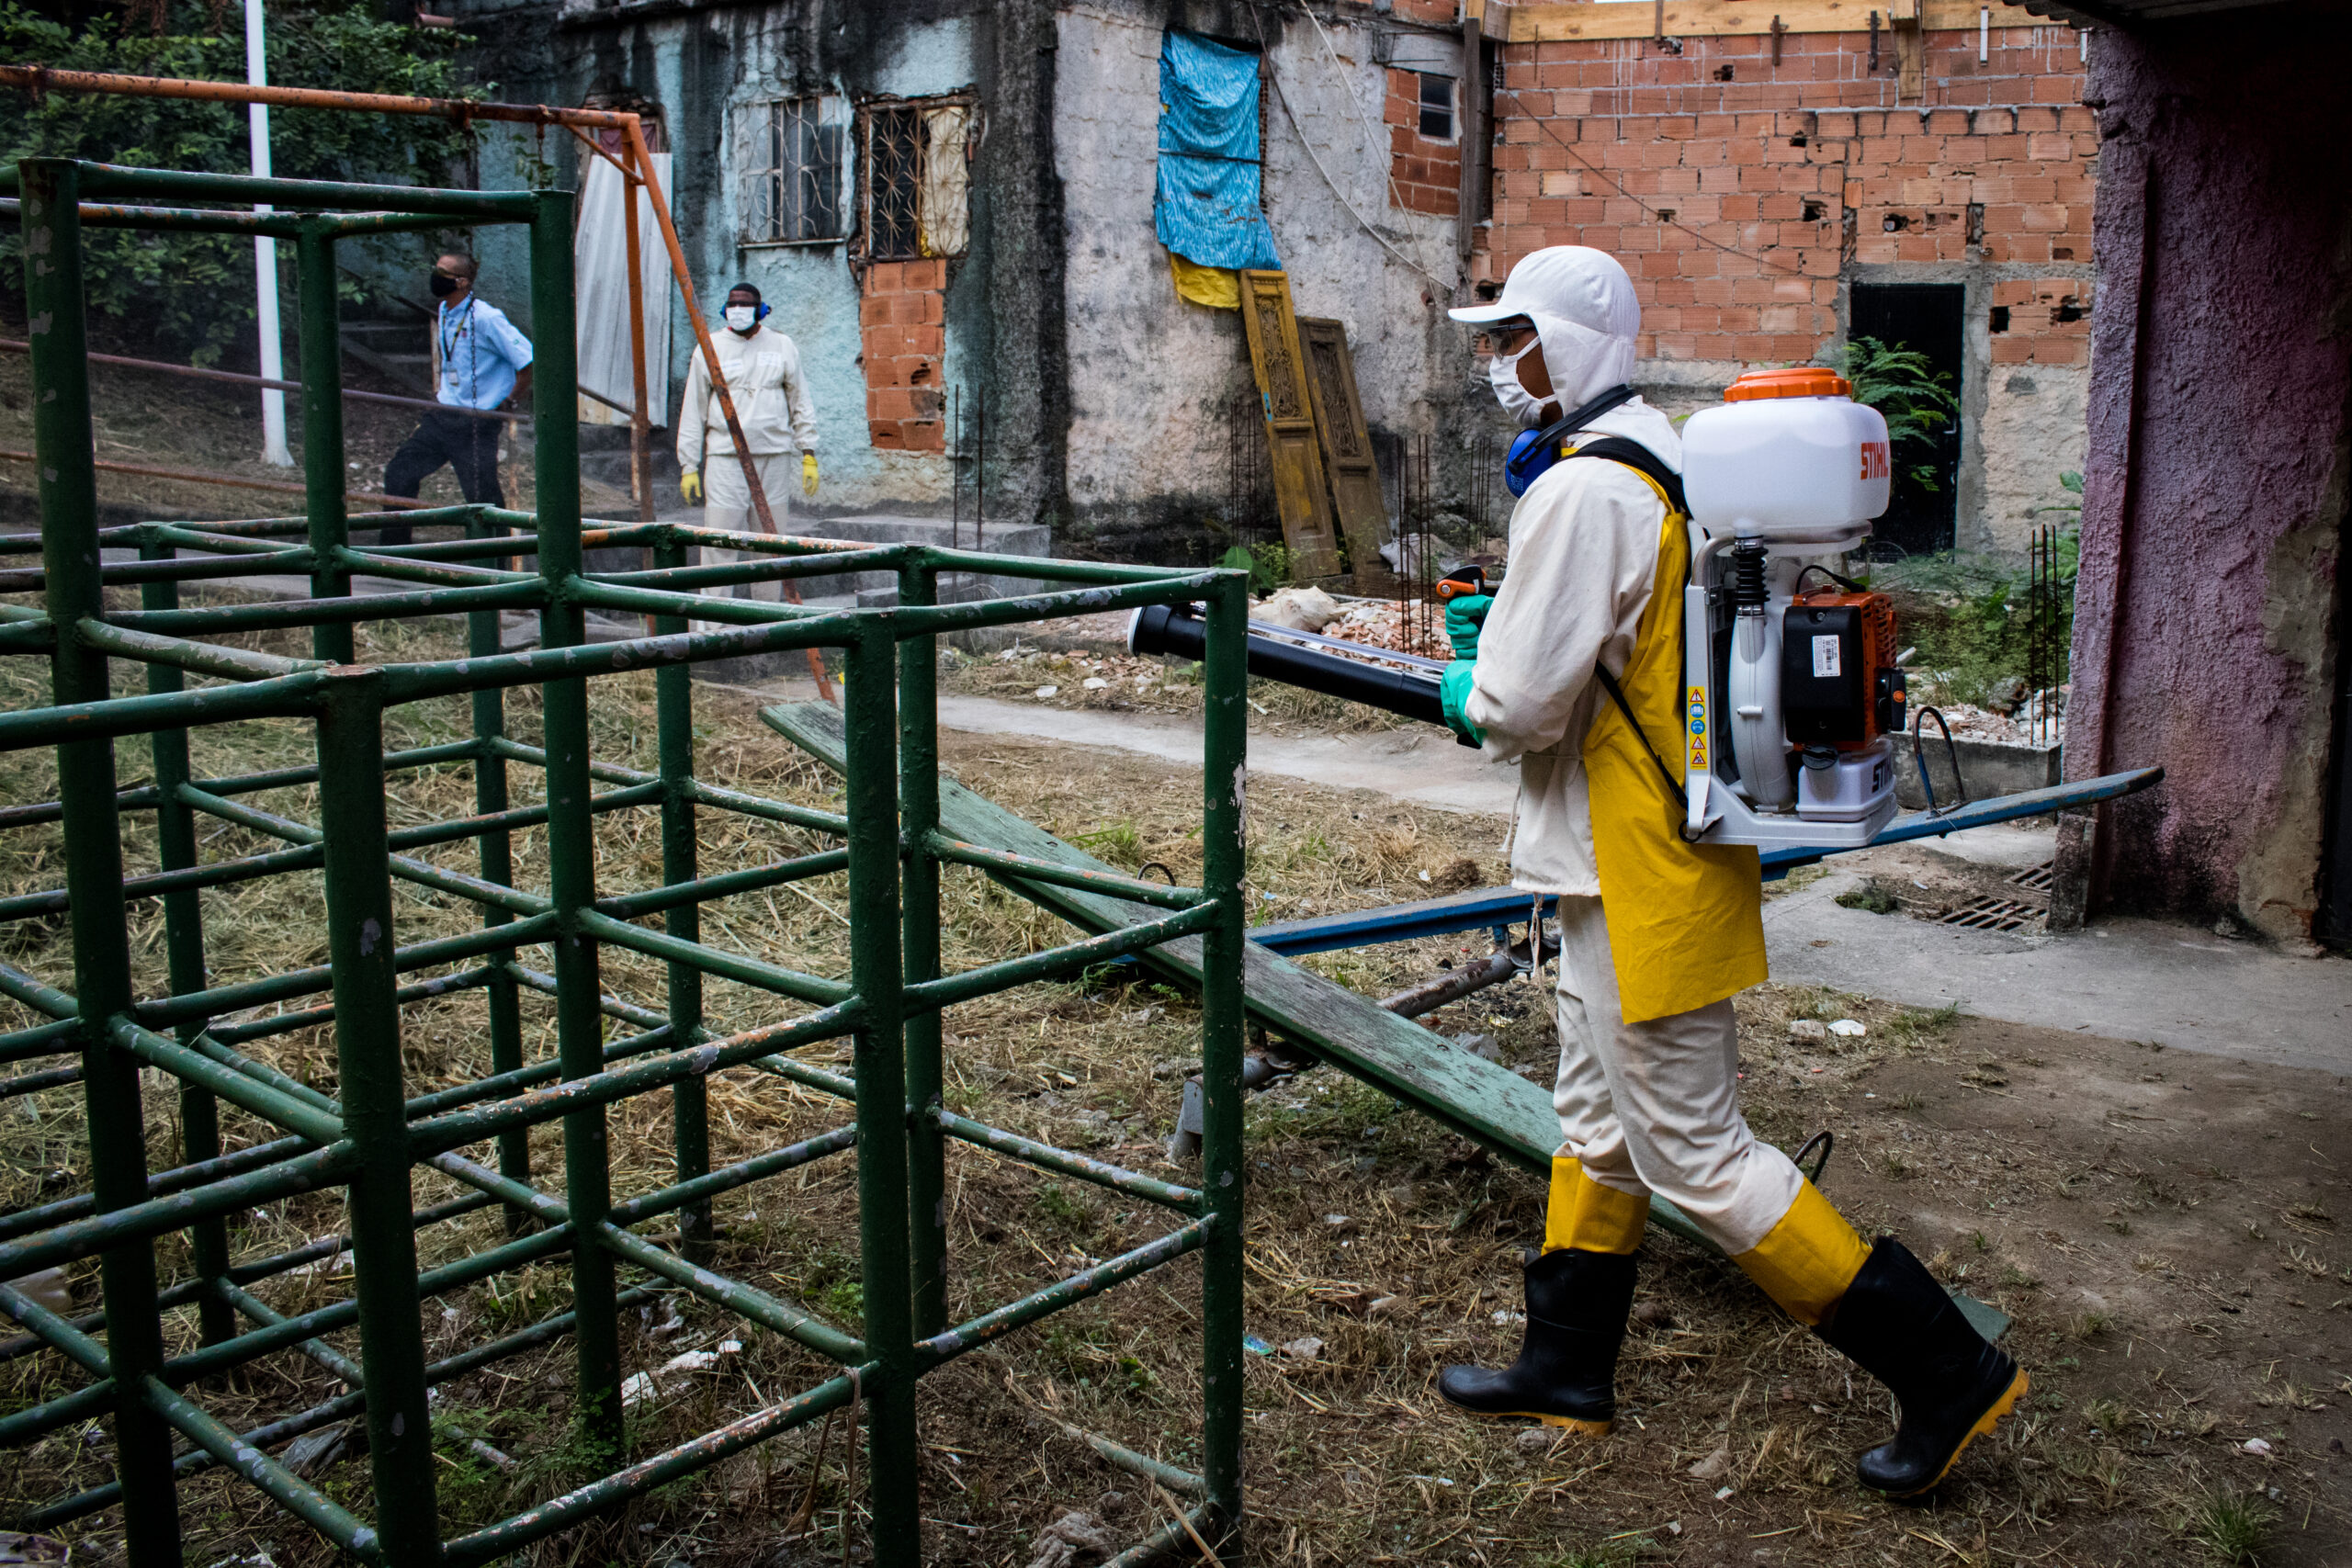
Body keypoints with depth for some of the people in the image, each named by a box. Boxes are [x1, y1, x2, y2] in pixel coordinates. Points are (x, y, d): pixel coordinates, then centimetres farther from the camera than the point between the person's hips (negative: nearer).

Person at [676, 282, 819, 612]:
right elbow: (693, 412, 7)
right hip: (725, 456, -2)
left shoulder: (782, 346, 10)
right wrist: (688, 466, 2)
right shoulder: (710, 348, 5)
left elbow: (800, 403, 14)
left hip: (773, 455, 2)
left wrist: (809, 455, 6)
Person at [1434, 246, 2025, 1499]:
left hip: (1640, 871, -11)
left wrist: (1467, 696, -2)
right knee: (1599, 1118, 19)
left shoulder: (1580, 493, -21)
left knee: (1694, 1153, -2)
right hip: (1634, 857, 11)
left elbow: (1526, 702, -23)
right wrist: (1509, 623, 14)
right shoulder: (1658, 461, 10)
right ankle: (1566, 1366, 34)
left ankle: (1946, 1370, 8)